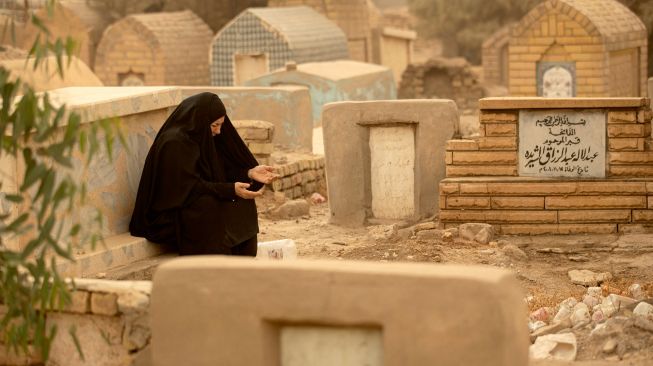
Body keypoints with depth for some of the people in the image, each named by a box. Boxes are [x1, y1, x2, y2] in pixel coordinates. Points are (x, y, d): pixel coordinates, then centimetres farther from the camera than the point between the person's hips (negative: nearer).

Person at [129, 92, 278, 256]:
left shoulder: (198, 138, 8)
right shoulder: (174, 143, -18)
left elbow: (222, 172, 9)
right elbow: (190, 187, -21)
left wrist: (250, 173, -7)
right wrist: (231, 190, -25)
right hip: (170, 216, -9)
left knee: (243, 204, -5)